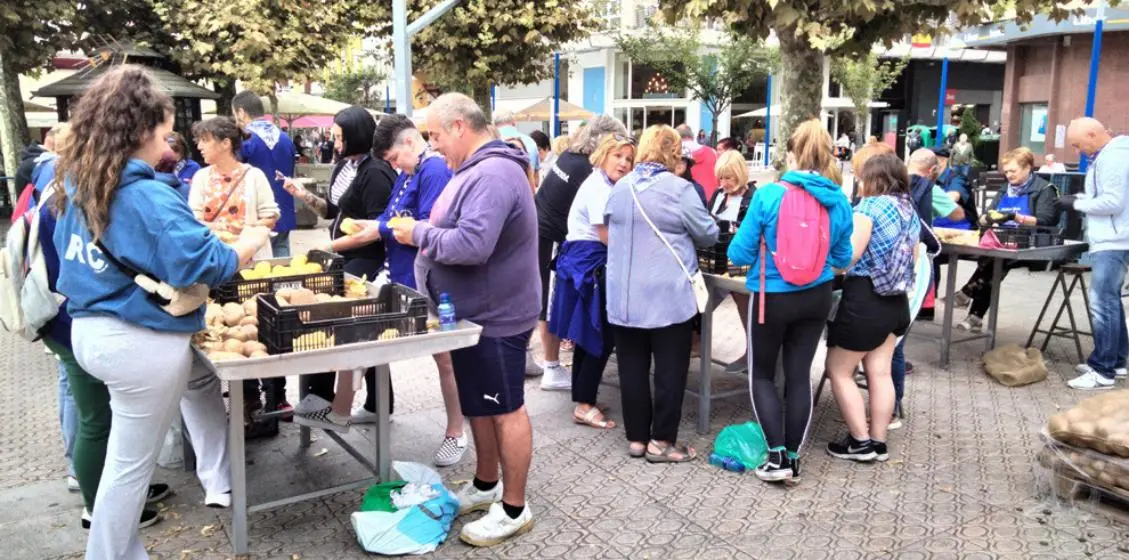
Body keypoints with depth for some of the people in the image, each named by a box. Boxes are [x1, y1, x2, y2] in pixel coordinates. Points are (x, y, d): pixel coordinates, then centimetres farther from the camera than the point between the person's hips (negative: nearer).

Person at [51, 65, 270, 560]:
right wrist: (252, 238, -8)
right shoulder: (147, 198, -22)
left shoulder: (76, 183, 5)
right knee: (129, 466, 7)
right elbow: (207, 264, -26)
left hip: (89, 330, 9)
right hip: (137, 343, -9)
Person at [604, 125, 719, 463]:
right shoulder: (679, 189, -11)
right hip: (668, 296, -5)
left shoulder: (620, 188, 7)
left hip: (623, 297, 5)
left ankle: (636, 438, 20)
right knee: (669, 370, 6)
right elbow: (708, 235, -1)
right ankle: (661, 441, 12)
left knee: (632, 368, 11)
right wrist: (682, 236, 20)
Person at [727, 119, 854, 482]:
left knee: (762, 374, 12)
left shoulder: (769, 196, -17)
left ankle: (777, 455, 4)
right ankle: (793, 457, 19)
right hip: (816, 297, 4)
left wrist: (760, 250, 11)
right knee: (799, 375, 12)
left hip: (772, 298, -4)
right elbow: (843, 258, 9)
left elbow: (740, 253, -11)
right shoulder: (838, 201, -3)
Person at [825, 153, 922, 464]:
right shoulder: (910, 210, 12)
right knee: (880, 372, 11)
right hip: (896, 300, 8)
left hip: (865, 299, -8)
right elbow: (912, 258, 19)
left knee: (838, 370, 4)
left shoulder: (870, 206, -12)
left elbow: (849, 256, -17)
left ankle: (861, 442, 7)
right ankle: (878, 442, 16)